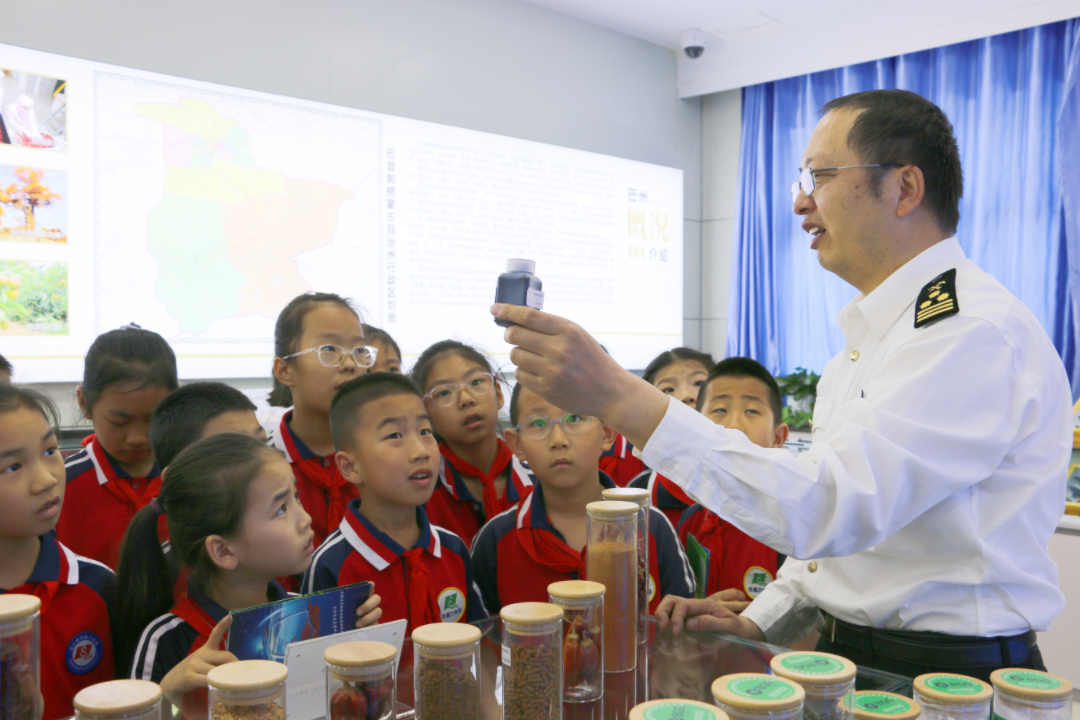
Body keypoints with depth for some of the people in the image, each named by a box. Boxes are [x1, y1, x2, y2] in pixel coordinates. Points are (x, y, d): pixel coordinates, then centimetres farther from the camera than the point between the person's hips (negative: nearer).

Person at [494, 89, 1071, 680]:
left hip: (950, 679, -7)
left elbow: (832, 508, -31)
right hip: (845, 655, 8)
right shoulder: (869, 334, 13)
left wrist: (618, 396, -33)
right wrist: (755, 624, 6)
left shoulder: (980, 333, -19)